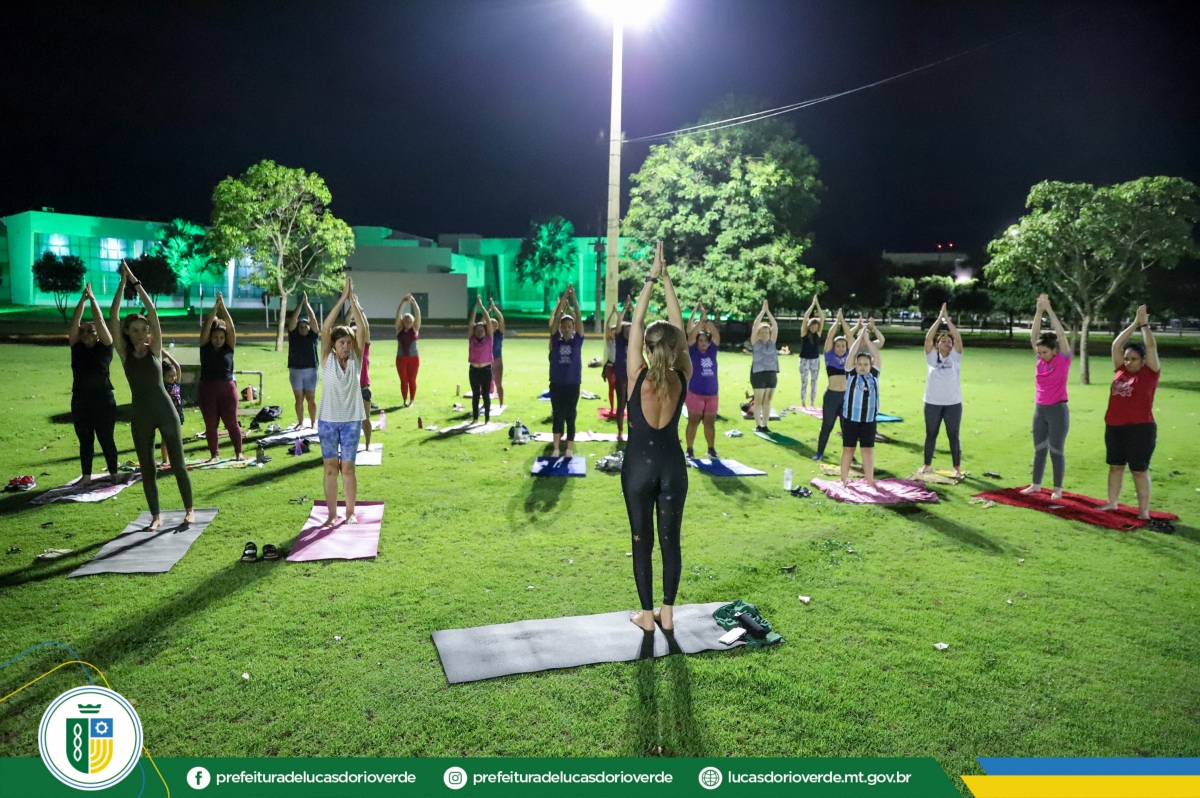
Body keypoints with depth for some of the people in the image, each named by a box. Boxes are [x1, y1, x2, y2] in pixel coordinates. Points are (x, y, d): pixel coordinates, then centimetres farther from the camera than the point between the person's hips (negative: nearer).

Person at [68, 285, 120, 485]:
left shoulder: (104, 347, 0)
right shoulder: (77, 347, 8)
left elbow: (100, 322, -8)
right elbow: (75, 323, -1)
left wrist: (93, 299, -8)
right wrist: (82, 299, -7)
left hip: (103, 400, -3)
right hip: (80, 400, 3)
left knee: (106, 439, 4)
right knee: (85, 440, 10)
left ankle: (114, 473, 14)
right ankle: (86, 475, 17)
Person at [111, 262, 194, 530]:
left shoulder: (155, 349, -1)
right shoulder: (125, 353, 1)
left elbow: (153, 313, -10)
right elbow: (113, 317, -7)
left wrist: (136, 282, -9)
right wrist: (122, 283, -9)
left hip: (166, 412, -1)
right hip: (141, 417, 2)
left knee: (178, 464, 5)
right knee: (147, 469, 6)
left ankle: (189, 509, 19)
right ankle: (156, 515, 18)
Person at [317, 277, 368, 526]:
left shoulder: (356, 360, 0)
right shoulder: (327, 360, -2)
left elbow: (362, 329, -10)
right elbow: (325, 329, -13)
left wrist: (352, 299, -14)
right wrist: (342, 299, -17)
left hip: (351, 420, 0)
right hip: (327, 420, 0)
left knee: (347, 468, 4)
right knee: (330, 468, 5)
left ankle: (350, 512, 16)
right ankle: (332, 514, 15)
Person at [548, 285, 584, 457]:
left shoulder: (577, 340, 0)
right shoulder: (556, 340, 1)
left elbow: (578, 318, -8)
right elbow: (556, 318, -7)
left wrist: (573, 298, -14)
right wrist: (563, 298, -11)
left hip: (573, 384, -1)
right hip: (556, 384, 1)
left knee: (570, 417, 6)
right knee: (557, 417, 8)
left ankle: (570, 450, 14)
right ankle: (556, 449, 16)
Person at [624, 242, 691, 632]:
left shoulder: (637, 377, -13)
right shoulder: (682, 378, -8)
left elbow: (636, 324, -9)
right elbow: (679, 327, -2)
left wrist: (651, 279, -4)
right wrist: (666, 280, 1)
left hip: (638, 465, -2)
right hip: (672, 465, 2)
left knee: (642, 541, 8)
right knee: (670, 540, 11)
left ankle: (647, 614, 16)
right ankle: (667, 612, 20)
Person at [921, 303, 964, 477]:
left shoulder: (955, 357, 0)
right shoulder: (932, 356, 1)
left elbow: (958, 338, -13)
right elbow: (928, 338, -11)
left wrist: (947, 319, -14)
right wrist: (939, 318, -14)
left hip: (953, 403, -1)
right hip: (932, 403, 1)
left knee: (953, 436, 5)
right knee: (930, 434, 11)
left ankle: (957, 467, 14)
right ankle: (927, 465, 22)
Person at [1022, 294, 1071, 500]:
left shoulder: (1063, 359, -7)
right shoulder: (1041, 359, 4)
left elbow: (1061, 334, -17)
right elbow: (1033, 336, -3)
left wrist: (1050, 310, -18)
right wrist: (1039, 311, -12)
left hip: (1058, 410, -5)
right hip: (1040, 409, 5)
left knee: (1056, 451, 1)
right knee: (1039, 450, 12)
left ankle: (1057, 488, 10)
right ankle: (1036, 485, 20)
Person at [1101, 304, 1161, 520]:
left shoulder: (1150, 373, -2)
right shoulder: (1121, 370, 8)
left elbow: (1151, 347, -10)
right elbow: (1116, 345, 6)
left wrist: (1145, 325, -3)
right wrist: (1134, 324, 4)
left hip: (1140, 429, -5)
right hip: (1114, 427, 5)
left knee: (1140, 469, 0)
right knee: (1115, 466, 13)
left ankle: (1144, 511, 6)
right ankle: (1112, 503, 24)